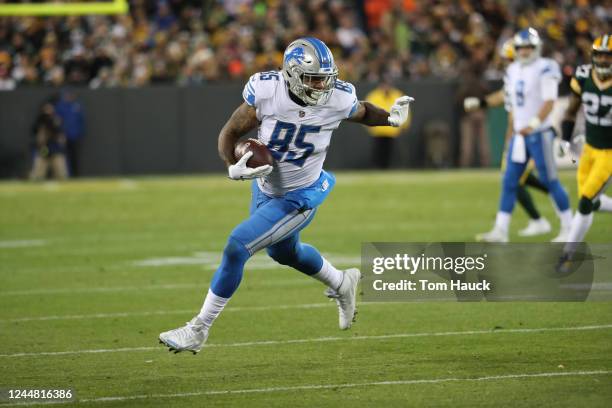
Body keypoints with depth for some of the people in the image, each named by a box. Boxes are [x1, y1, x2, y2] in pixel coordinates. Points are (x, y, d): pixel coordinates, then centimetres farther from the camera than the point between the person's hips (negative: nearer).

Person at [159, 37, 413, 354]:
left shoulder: (337, 99, -22)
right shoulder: (266, 91, -23)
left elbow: (362, 112, 3)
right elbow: (230, 132, -13)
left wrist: (390, 118, -14)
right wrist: (233, 167, -31)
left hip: (298, 198, -4)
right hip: (265, 187, 4)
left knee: (236, 247, -14)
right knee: (284, 252, 28)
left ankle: (199, 330, -1)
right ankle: (342, 284, 57)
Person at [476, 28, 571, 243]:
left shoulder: (545, 69, -10)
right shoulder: (513, 71, 12)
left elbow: (549, 102, -18)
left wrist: (533, 124, -29)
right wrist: (512, 132, 18)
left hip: (539, 134, -7)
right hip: (520, 134, 7)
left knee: (549, 180, -2)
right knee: (509, 182, 3)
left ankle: (568, 228, 10)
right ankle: (500, 231, 5)